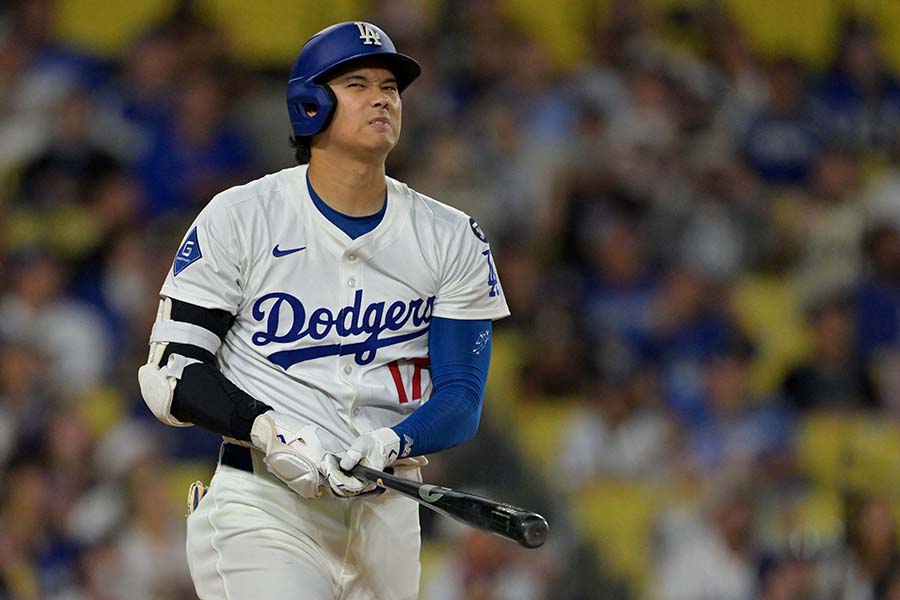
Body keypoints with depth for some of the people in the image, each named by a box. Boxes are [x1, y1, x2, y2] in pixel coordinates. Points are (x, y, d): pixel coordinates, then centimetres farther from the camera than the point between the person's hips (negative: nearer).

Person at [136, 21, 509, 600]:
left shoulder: (452, 238, 5)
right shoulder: (239, 219, -3)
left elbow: (461, 399, 0)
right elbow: (170, 372, -5)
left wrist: (391, 444, -22)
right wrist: (270, 432, -21)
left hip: (388, 517, 4)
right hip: (262, 505, -4)